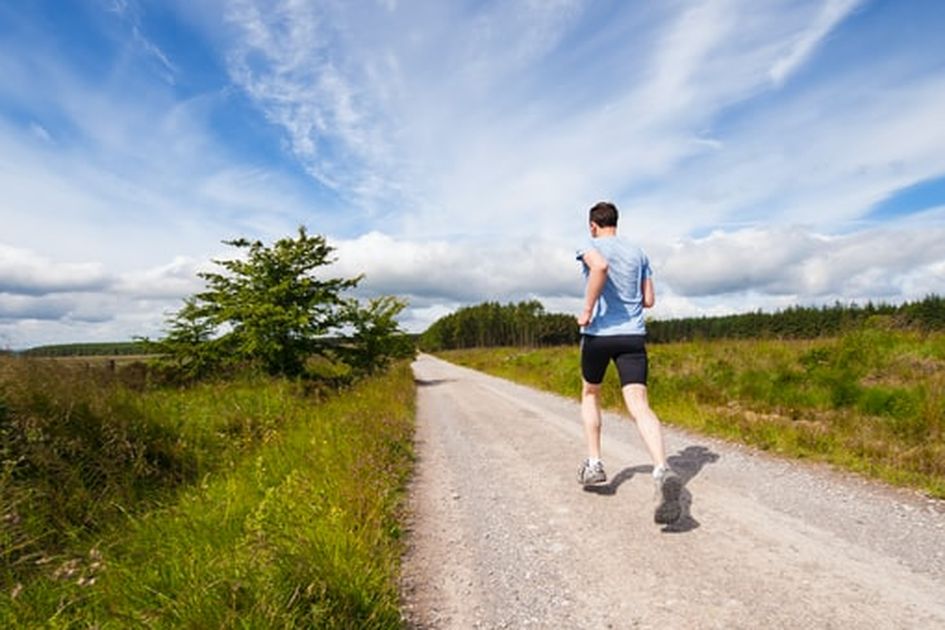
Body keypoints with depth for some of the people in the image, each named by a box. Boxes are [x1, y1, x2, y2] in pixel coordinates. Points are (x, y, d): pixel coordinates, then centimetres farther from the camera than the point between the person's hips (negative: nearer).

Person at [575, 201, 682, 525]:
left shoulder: (591, 246, 0)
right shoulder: (638, 253, 15)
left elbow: (600, 267, -26)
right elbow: (649, 300, 15)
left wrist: (587, 310, -18)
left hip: (598, 332, -3)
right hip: (633, 334, 3)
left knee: (590, 394, 20)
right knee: (639, 405, -7)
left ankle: (594, 464, 20)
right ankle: (663, 471, -29)